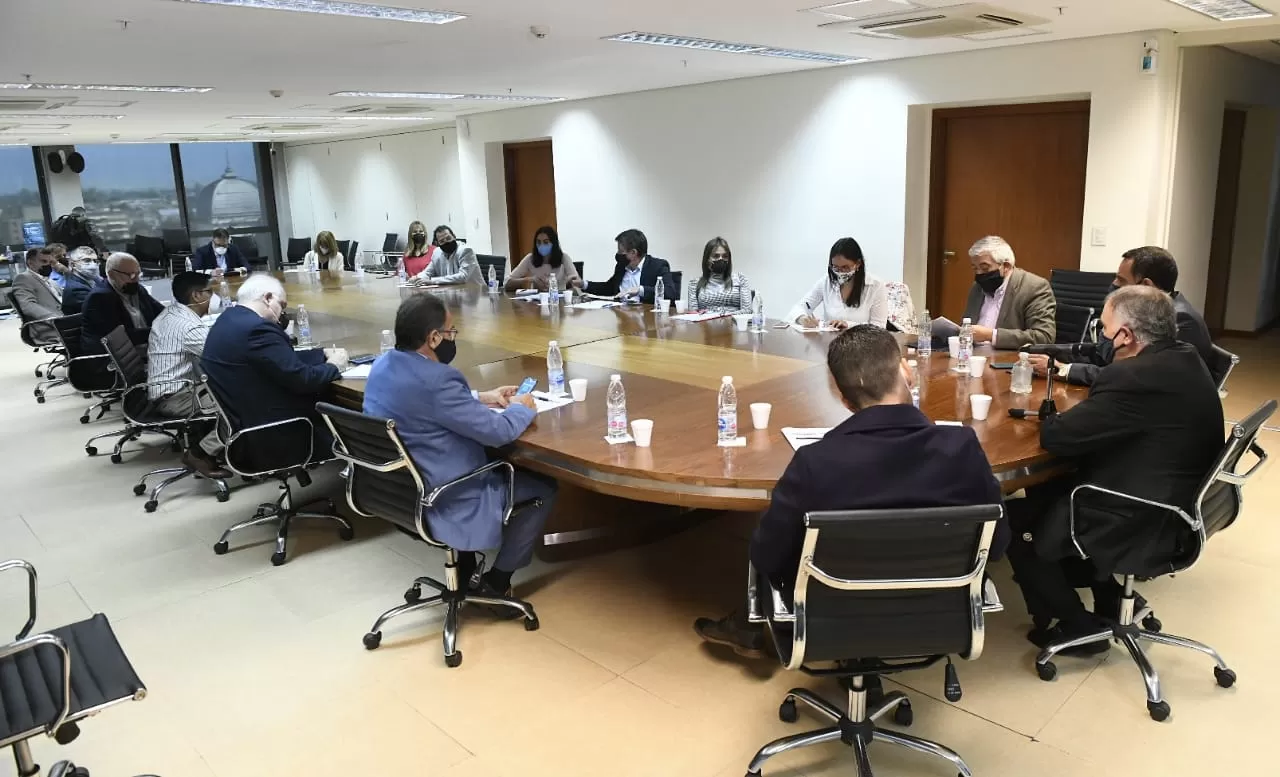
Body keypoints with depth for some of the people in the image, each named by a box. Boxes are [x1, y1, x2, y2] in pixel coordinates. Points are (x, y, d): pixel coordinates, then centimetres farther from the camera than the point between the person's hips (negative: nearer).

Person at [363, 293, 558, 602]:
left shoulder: (383, 365, -1)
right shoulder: (435, 379, -30)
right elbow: (496, 432, -23)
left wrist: (482, 397, 15)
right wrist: (522, 408, -2)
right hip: (442, 502, -9)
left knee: (501, 469, 31)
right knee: (543, 487, 7)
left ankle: (464, 567, 31)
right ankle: (496, 582, 16)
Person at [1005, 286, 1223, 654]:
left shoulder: (1135, 377, -28)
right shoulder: (1185, 359, 3)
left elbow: (1057, 437, -23)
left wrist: (1048, 418, -2)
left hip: (1143, 527, -10)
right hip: (1177, 507, 10)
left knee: (1013, 521, 3)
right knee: (1044, 490, 21)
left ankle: (1076, 626, 17)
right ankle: (1108, 600, 29)